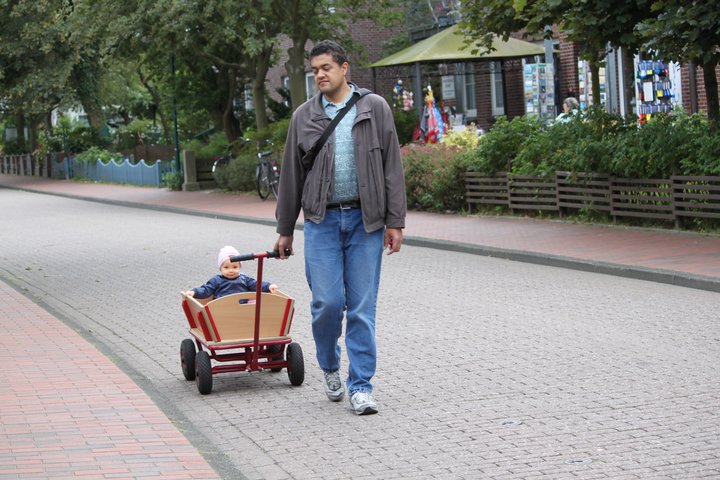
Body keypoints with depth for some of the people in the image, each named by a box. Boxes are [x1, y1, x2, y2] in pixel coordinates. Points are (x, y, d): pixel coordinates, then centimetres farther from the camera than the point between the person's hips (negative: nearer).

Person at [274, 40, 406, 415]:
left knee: (362, 307, -1)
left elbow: (392, 168, 3)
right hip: (322, 220, 1)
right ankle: (330, 366, 22)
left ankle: (360, 386, 7)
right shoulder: (304, 116, 8)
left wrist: (395, 222, -2)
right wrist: (285, 229, 13)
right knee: (327, 303, -6)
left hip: (365, 220, -1)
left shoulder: (374, 108, 4)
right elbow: (291, 175, 13)